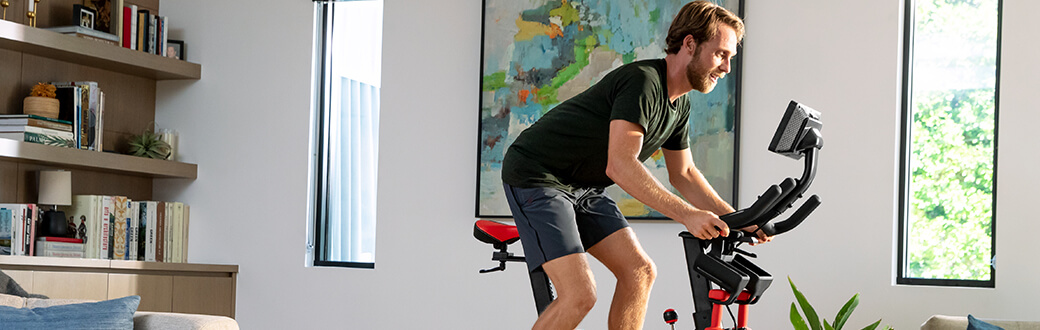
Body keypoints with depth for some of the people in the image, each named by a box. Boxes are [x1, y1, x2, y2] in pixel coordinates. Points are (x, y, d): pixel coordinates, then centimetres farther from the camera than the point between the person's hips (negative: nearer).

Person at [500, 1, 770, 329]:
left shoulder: (679, 103, 5)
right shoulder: (642, 81, -25)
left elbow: (683, 174, 15)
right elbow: (620, 166, -33)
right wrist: (687, 215, -34)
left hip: (583, 187, 10)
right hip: (535, 176, -10)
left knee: (639, 272, 0)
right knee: (580, 295, -20)